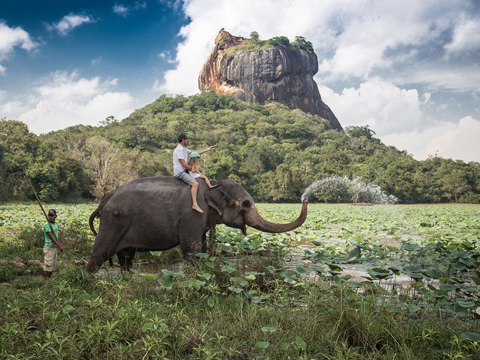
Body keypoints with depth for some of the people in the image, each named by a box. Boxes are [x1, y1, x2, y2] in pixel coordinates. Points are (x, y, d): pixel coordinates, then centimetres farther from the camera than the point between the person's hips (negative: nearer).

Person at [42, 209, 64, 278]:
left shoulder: (55, 224, 12)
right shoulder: (46, 225, -13)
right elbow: (51, 237, -18)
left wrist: (61, 244, 2)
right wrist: (59, 245, -21)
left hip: (55, 248, 8)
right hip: (49, 247, -8)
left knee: (52, 266, 11)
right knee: (47, 266, -7)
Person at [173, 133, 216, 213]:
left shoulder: (184, 149, 16)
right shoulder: (179, 150, -16)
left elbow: (195, 152, 22)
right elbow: (184, 164, -20)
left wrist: (208, 149, 21)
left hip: (184, 171, 11)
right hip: (180, 172, -11)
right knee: (195, 184, -26)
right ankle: (195, 204, -31)